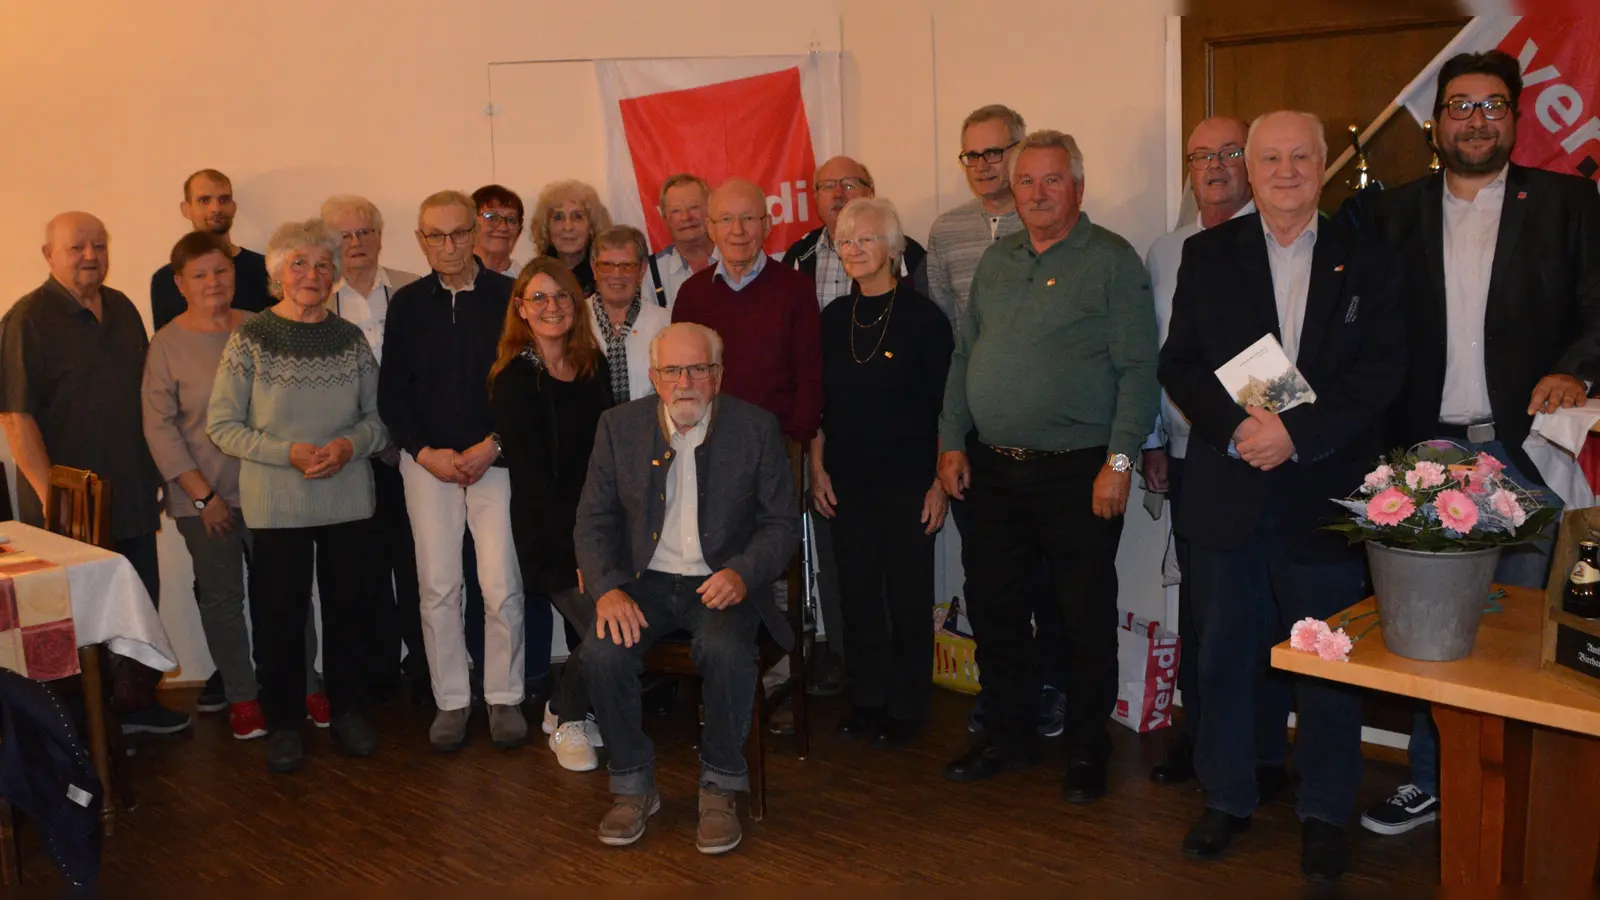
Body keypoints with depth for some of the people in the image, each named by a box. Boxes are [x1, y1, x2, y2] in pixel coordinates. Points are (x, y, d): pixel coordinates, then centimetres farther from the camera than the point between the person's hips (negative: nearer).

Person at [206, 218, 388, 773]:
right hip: (276, 503, -2)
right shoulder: (250, 340, -4)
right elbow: (221, 425, -4)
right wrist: (287, 452, -16)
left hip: (347, 500, 3)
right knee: (282, 613, 4)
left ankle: (348, 711, 25)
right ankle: (284, 723, 18)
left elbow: (377, 416, 10)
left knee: (348, 607, 9)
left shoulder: (351, 339, 4)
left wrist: (351, 444, -11)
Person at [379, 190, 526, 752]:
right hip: (427, 461, 2)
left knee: (502, 586, -3)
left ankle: (505, 698, 12)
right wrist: (426, 452, -6)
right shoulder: (408, 304, 7)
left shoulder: (508, 296, 0)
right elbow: (391, 393, 7)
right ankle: (451, 701, 16)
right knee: (437, 588, 4)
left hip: (494, 458, -2)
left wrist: (491, 446, -10)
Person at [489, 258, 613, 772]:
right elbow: (532, 478, -12)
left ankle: (568, 709, 25)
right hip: (549, 537, -5)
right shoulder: (514, 381, -8)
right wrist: (577, 548, -17)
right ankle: (567, 722, 12)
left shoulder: (593, 365, 9)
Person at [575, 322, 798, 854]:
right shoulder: (620, 426, 3)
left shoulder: (757, 427, -2)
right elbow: (593, 521, 4)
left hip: (721, 583, -2)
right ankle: (633, 785, -3)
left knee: (727, 651, -33)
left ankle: (720, 787, -9)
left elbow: (781, 523, 1)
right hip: (645, 580, 2)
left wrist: (742, 573, -19)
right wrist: (608, 589, -14)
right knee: (601, 652, -26)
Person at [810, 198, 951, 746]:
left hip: (907, 480, -4)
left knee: (908, 597, 2)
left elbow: (945, 406, -5)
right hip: (847, 480, 4)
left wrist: (940, 481, -9)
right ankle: (866, 699, 23)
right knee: (857, 593, 9)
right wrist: (817, 468, 7)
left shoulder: (922, 317, -6)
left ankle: (907, 707, 17)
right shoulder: (833, 319, 7)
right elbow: (818, 402, 13)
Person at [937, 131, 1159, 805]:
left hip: (1076, 472, -6)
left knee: (1085, 617, 4)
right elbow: (964, 355, 16)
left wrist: (1120, 458, -16)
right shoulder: (997, 262, 13)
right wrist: (952, 440, 9)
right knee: (993, 609, 12)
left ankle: (1086, 751, 20)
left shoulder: (1113, 261, -5)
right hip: (992, 468, 6)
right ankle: (1008, 737, 29)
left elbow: (1138, 369, -10)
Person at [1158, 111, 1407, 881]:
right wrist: (1237, 429, -16)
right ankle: (1227, 797, 28)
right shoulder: (1206, 255, 6)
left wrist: (1296, 433, -17)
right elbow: (1178, 363, 0)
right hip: (1226, 492, 1)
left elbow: (1380, 369, -6)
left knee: (1328, 666, 7)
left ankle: (1323, 812, 24)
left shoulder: (1364, 261, 4)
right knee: (1223, 658, 11)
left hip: (1324, 495, -1)